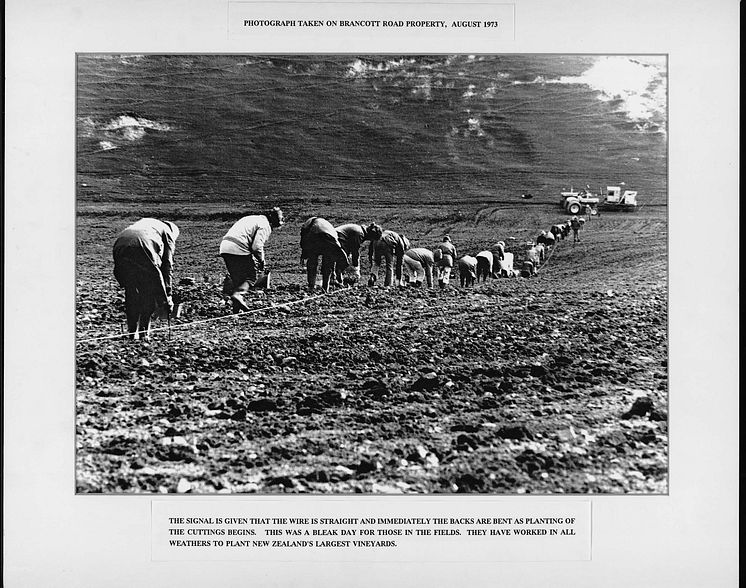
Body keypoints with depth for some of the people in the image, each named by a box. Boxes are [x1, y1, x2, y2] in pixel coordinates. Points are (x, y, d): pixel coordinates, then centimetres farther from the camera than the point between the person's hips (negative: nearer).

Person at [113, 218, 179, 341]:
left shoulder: (144, 222, 42)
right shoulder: (169, 232, 27)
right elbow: (167, 266, 20)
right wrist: (168, 296, 22)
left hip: (120, 246, 5)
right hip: (142, 250, -5)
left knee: (131, 292, 19)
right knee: (150, 291, 12)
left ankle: (132, 333, 21)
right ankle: (144, 333, 12)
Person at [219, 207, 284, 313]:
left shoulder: (252, 219, 27)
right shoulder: (265, 226, 0)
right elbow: (257, 246, -12)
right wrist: (261, 262, 2)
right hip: (239, 249, -8)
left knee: (237, 280, 14)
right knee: (251, 277, 2)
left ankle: (236, 309, 9)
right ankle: (238, 294, -22)